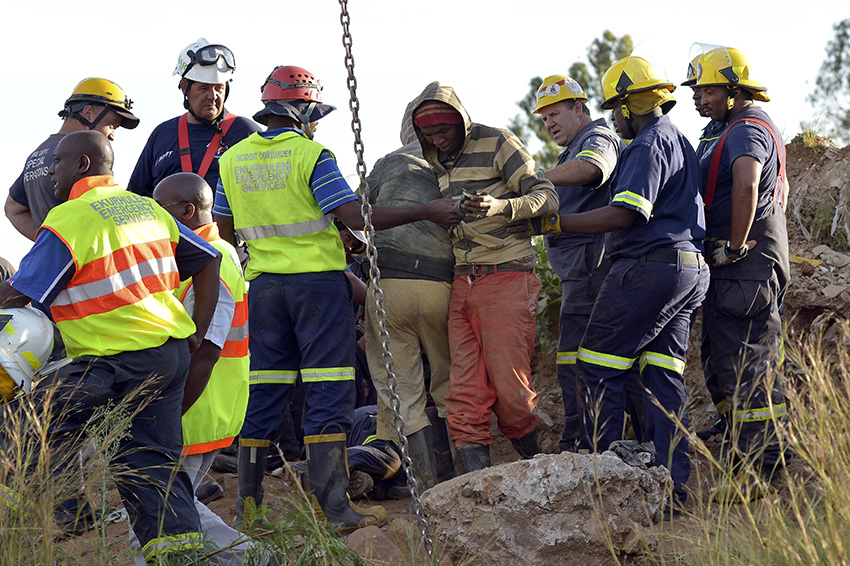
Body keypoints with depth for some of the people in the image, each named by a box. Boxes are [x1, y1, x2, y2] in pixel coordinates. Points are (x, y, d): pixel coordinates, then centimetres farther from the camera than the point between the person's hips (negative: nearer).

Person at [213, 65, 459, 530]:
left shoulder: (234, 158, 7)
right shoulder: (311, 156, -10)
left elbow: (224, 230, 13)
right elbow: (357, 217, -17)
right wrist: (427, 212, -11)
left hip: (264, 283, 6)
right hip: (318, 280, -5)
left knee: (264, 391, 10)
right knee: (328, 392, -4)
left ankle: (248, 504, 13)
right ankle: (333, 507, -7)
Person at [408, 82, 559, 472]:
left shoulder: (496, 144, -4)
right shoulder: (433, 158, 14)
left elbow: (546, 197, -8)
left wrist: (501, 206, -27)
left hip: (505, 278, -6)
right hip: (459, 282, 6)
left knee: (509, 387, -5)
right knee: (465, 393, -2)